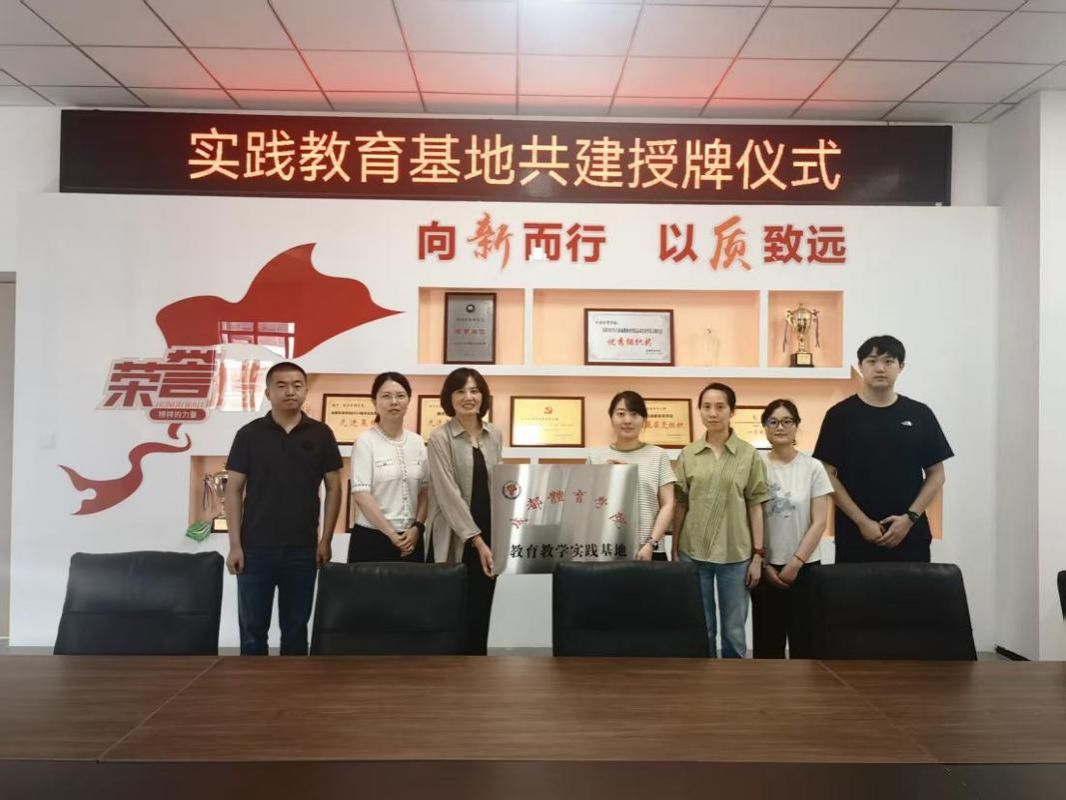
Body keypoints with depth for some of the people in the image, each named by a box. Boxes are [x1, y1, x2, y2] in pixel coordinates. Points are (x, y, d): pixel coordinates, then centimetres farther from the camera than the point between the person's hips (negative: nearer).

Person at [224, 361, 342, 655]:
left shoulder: (321, 434, 2)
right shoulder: (249, 434, 0)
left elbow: (333, 488, 5)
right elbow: (234, 491, 0)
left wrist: (326, 540, -1)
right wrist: (235, 544, -5)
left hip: (303, 548, 1)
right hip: (255, 548, 0)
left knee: (296, 628, 11)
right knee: (252, 629, 7)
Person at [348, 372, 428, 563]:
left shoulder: (417, 442, 7)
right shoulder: (366, 442, -7)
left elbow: (425, 490, 9)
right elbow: (361, 495, -13)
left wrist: (417, 527, -5)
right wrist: (391, 534, -14)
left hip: (411, 538, 4)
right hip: (372, 538, -4)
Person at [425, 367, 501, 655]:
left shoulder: (495, 436, 9)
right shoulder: (440, 437, -7)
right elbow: (448, 494, -14)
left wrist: (491, 538, 6)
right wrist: (477, 540, -19)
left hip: (488, 536, 5)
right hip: (455, 540, -5)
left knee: (481, 614, 9)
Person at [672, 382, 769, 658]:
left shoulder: (748, 454, -1)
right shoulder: (688, 454, 2)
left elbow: (755, 506, 0)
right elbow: (680, 506, 5)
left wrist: (757, 555, -2)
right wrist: (674, 551, 5)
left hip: (735, 554, -1)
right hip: (693, 552, 1)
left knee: (734, 631, 9)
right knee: (700, 630, 10)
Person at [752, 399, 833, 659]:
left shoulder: (813, 467, -2)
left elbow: (819, 522, -4)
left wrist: (796, 562, -9)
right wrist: (762, 564, -4)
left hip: (804, 566, 0)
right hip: (765, 567, 1)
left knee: (803, 637, 4)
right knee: (767, 638, 7)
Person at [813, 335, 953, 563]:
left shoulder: (919, 414, 5)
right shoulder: (841, 415, -1)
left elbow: (936, 474, 7)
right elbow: (828, 475, -3)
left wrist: (910, 518, -5)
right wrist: (862, 521, -10)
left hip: (910, 536, 2)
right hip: (856, 536, -1)